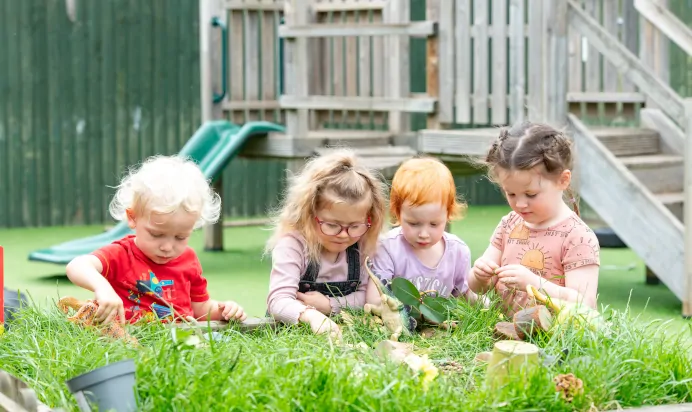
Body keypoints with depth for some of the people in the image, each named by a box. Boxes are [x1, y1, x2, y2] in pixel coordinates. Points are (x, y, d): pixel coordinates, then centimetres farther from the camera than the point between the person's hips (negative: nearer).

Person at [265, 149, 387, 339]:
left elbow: (367, 296, 2)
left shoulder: (363, 245, -3)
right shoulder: (292, 245, -17)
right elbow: (278, 301, -28)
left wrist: (330, 305, -15)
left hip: (341, 332, 4)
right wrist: (311, 315, -48)